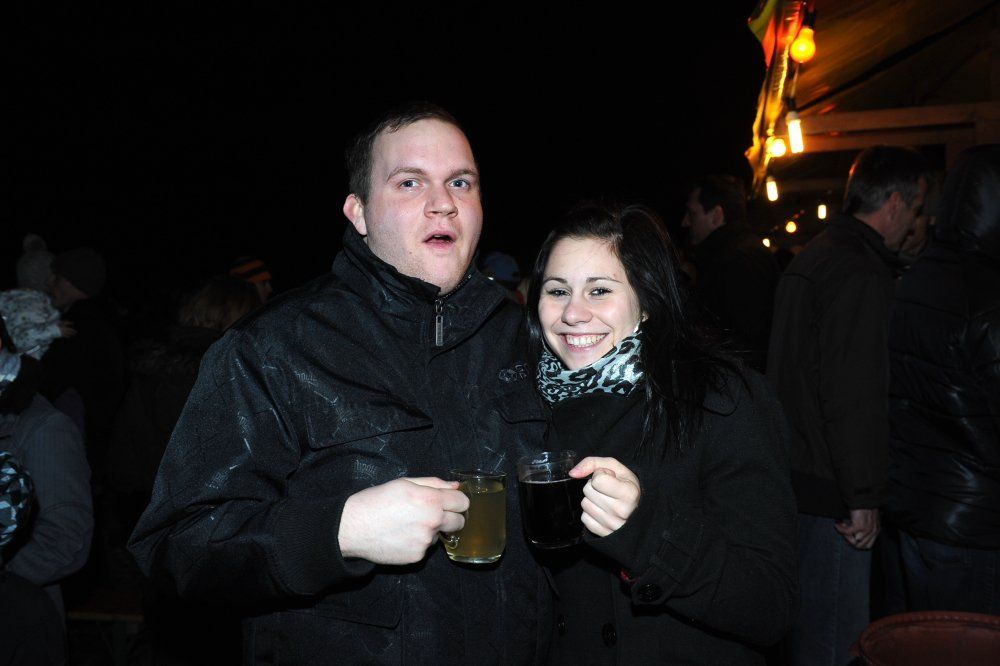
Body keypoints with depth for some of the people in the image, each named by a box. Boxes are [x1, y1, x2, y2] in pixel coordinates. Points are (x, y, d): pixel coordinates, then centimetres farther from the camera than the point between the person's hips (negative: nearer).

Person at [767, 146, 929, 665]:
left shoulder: (810, 257, 13)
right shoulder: (861, 274, -18)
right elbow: (856, 397, -23)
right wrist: (863, 499, -18)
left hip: (794, 471, 10)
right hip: (829, 489, -10)